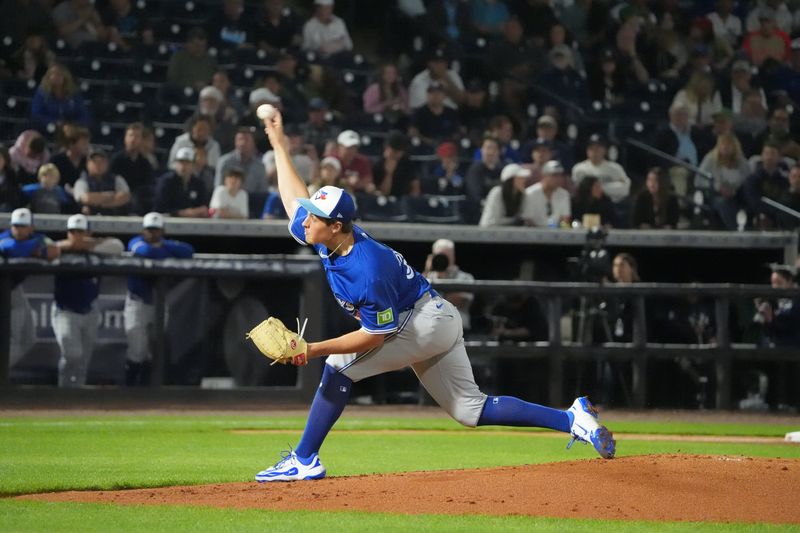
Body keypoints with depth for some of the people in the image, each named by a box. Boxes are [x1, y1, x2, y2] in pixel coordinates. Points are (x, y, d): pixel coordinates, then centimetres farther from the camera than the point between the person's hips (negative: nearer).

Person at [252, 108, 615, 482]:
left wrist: (316, 349, -31)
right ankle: (572, 419, 6)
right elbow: (295, 199, 12)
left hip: (424, 322, -10)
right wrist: (280, 147, 16)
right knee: (470, 409, 9)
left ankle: (304, 461, -12)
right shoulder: (327, 240, -6)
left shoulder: (368, 273, -31)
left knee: (340, 365, -15)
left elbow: (374, 337, -27)